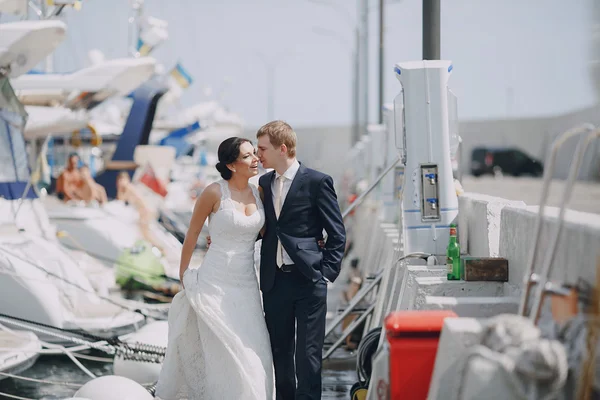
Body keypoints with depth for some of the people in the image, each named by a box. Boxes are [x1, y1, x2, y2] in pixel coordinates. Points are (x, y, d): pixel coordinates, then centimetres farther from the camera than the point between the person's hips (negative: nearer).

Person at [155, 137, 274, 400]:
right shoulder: (214, 193, -13)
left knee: (254, 352, 5)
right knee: (226, 353, -3)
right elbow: (192, 235, -3)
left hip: (246, 285, 5)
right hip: (216, 283, -5)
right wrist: (183, 275, 5)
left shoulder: (258, 192, 3)